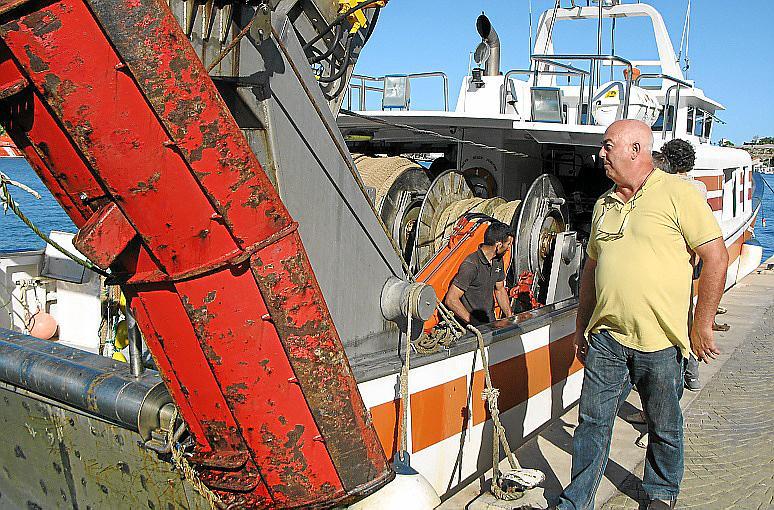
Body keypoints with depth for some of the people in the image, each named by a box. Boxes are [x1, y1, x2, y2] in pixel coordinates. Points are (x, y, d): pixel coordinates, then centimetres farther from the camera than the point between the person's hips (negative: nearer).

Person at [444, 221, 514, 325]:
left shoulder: (498, 260, 7)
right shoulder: (470, 265, -21)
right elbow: (451, 300, -21)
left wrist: (510, 317, 13)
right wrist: (473, 322, -20)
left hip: (491, 321, 8)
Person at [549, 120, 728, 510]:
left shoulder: (677, 193, -7)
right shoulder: (604, 204, 12)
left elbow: (716, 257, -9)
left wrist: (702, 326, -10)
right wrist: (581, 326, 18)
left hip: (661, 342, -4)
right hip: (605, 338, 5)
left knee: (664, 427, 14)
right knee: (592, 423, 8)